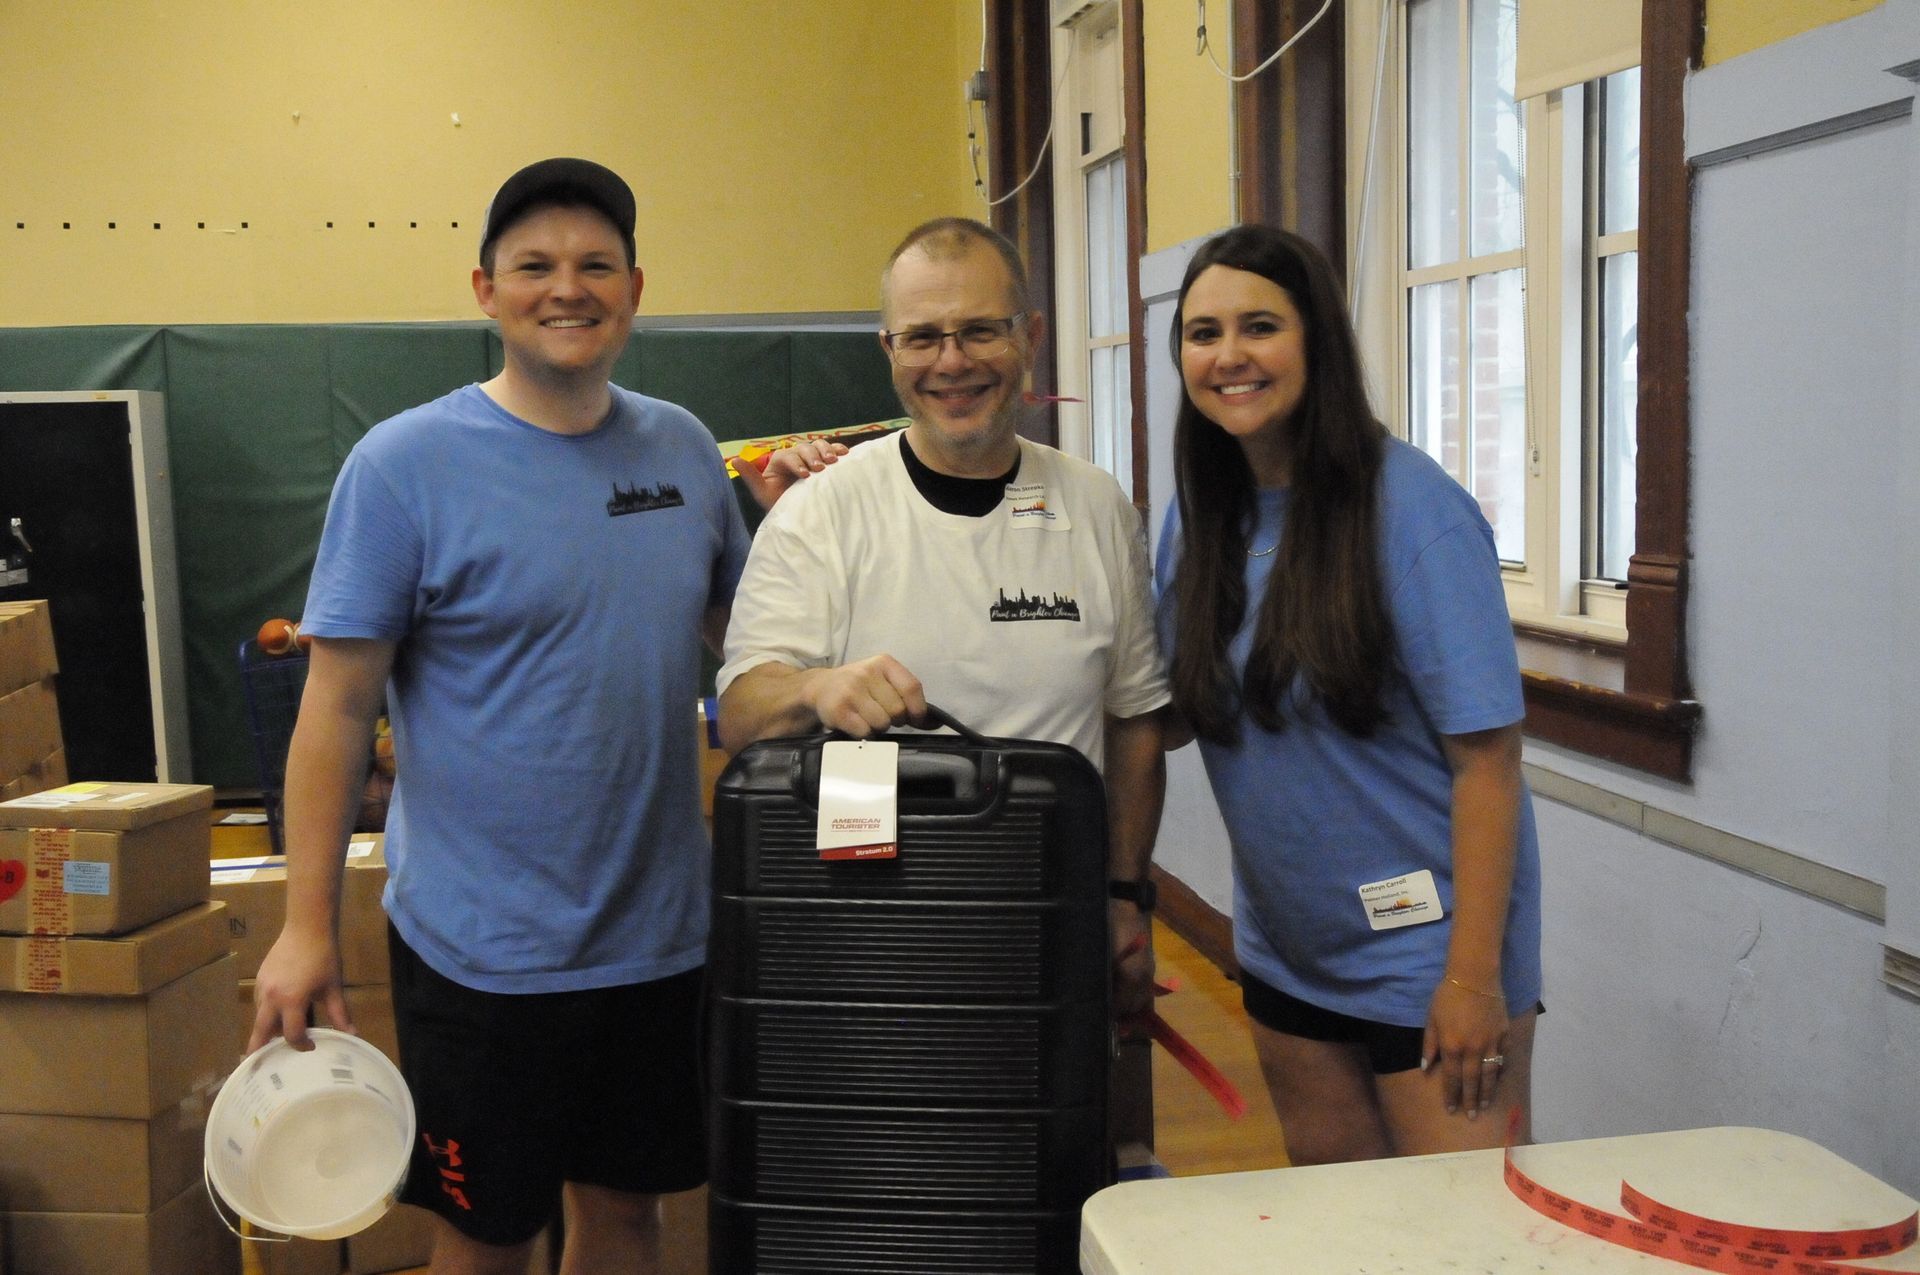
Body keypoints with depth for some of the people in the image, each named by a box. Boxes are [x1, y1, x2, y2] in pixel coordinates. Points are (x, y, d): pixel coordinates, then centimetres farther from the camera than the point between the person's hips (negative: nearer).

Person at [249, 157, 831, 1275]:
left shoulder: (682, 446, 4)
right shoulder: (407, 462, -10)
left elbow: (731, 627, 13)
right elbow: (339, 704, -10)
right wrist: (309, 928, -12)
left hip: (662, 931, 5)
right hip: (486, 949, -4)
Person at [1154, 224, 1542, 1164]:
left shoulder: (1410, 506, -17)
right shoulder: (1199, 515, 2)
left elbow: (1487, 759, -18)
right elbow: (1166, 718, 10)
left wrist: (1473, 976, -19)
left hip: (1425, 954, -6)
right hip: (1286, 951, 6)